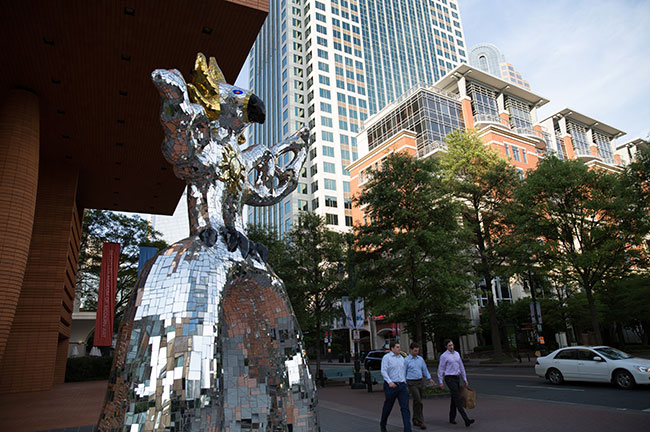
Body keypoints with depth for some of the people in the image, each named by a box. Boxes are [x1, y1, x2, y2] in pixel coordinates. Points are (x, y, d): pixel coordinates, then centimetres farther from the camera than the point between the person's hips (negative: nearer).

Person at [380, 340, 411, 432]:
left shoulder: (401, 358, 11)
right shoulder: (386, 357, -8)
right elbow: (383, 371, -17)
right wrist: (389, 382, -29)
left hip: (401, 385, 5)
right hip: (391, 386, -4)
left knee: (405, 408, -7)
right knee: (388, 407, 12)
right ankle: (383, 424, 38)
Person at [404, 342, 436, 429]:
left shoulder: (420, 359, 8)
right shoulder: (406, 360, -6)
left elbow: (425, 369, 12)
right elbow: (404, 373, -3)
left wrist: (430, 379, 0)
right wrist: (404, 385, -3)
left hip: (420, 381, 5)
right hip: (412, 383, -5)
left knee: (416, 401, 12)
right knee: (418, 401, -13)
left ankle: (415, 420, 23)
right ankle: (421, 421, -6)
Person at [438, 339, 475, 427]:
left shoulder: (457, 354, 10)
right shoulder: (444, 356, -9)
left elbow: (461, 367, 15)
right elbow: (440, 369, -6)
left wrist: (465, 379, 14)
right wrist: (441, 382, -6)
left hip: (457, 378, 7)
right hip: (449, 379, -7)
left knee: (454, 399, 11)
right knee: (458, 399, -13)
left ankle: (452, 418, 24)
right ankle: (466, 420, -18)